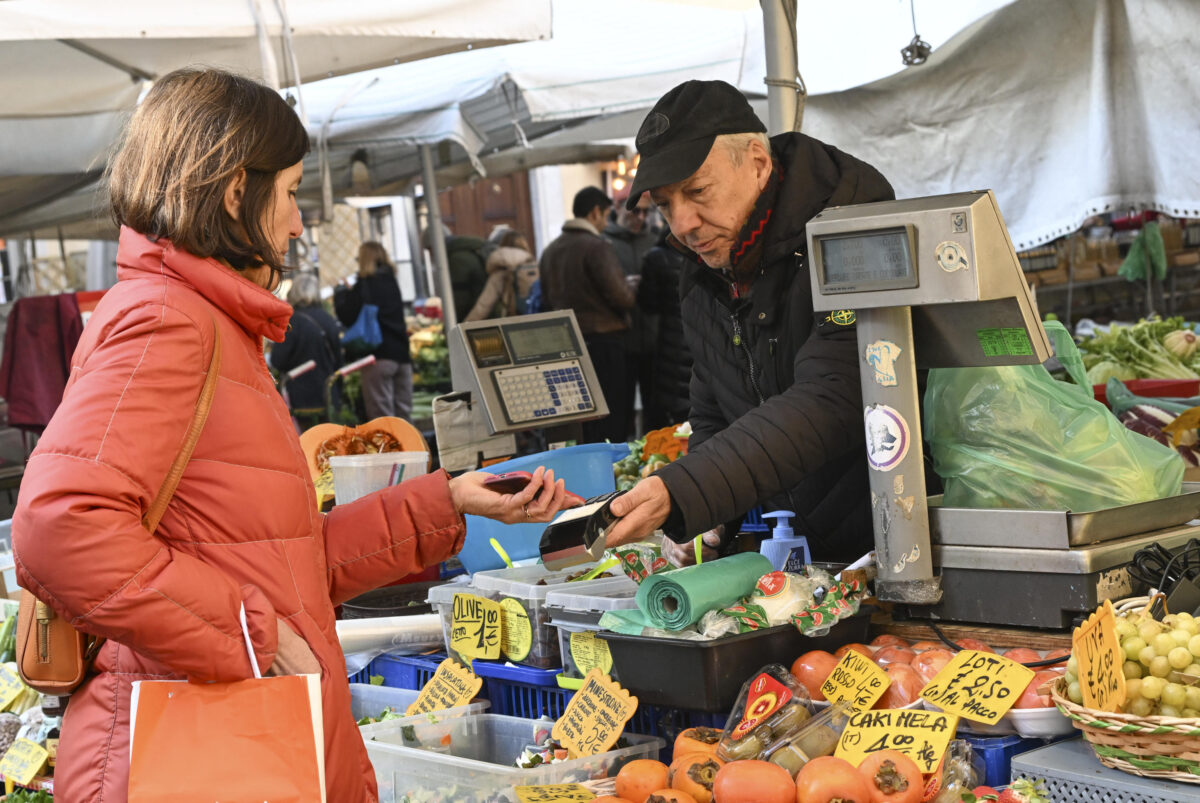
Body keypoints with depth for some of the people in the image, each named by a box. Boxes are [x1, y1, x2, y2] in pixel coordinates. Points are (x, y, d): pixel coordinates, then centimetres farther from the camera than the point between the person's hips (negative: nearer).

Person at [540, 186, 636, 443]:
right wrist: (631, 290, 4)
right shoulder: (596, 247, -13)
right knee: (610, 420, -3)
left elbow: (547, 301, 17)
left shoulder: (550, 251, 10)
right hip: (602, 340, -7)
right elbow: (621, 297, -16)